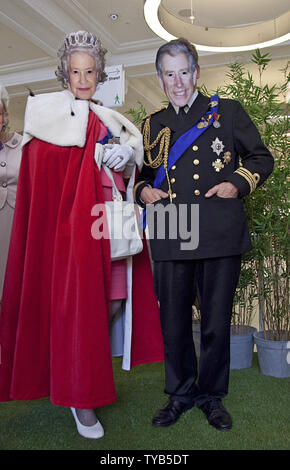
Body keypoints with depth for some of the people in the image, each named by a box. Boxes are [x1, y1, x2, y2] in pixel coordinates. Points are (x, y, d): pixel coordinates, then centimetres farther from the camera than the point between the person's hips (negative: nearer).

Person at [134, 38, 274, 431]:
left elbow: (261, 158, 13)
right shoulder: (153, 124, 17)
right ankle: (180, 394, 30)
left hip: (219, 236, -2)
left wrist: (237, 184, -5)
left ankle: (212, 395, 29)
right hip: (170, 237, 2)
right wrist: (143, 191, 4)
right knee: (173, 321, 8)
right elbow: (142, 173, 26)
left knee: (217, 321, 7)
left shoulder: (228, 112, 10)